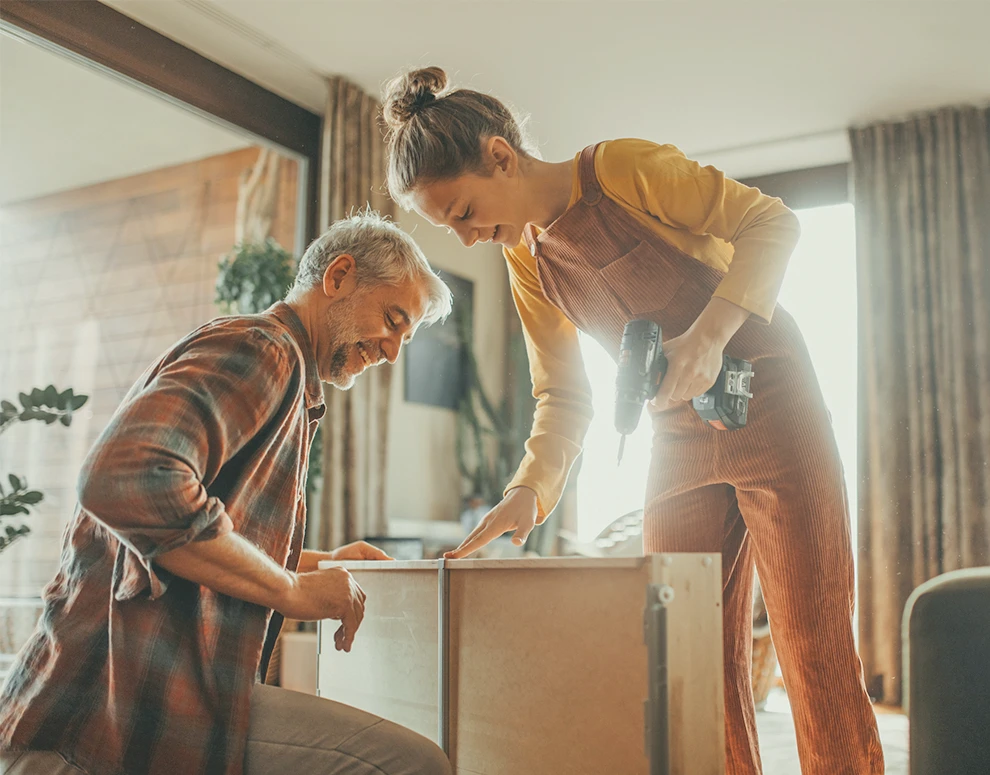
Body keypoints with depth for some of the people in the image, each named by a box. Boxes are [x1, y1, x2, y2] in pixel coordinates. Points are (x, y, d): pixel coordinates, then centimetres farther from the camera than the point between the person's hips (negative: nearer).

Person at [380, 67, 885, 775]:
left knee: (815, 652, -4)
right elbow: (563, 397, 6)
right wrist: (528, 491, -10)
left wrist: (710, 333, -25)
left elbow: (772, 221, -12)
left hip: (772, 408, -6)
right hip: (680, 441, 6)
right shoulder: (527, 263, 6)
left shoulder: (624, 169, -13)